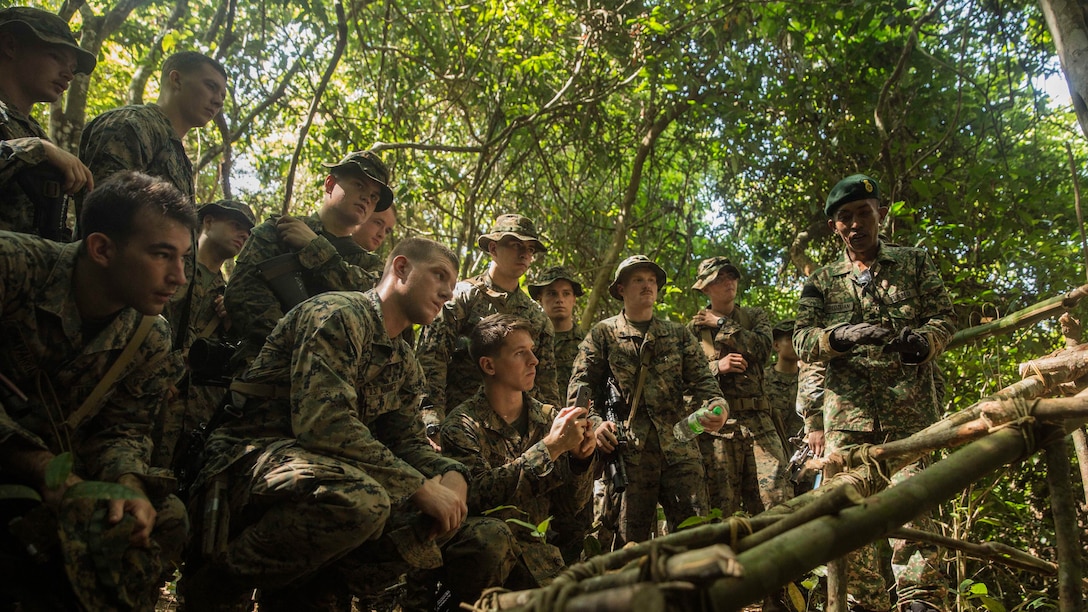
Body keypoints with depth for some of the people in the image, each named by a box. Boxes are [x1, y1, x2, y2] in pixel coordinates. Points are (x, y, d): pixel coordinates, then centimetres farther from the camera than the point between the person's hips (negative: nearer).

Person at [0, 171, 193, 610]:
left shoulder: (151, 340, -5)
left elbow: (122, 430, -1)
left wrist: (127, 482, -24)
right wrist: (44, 469, -32)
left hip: (61, 471, 5)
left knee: (164, 517, -16)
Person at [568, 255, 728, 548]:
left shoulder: (679, 334, 17)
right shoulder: (602, 333, 9)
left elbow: (701, 380, 9)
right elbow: (580, 386, 4)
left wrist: (717, 405, -14)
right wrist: (594, 422, -15)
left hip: (680, 448, 2)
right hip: (628, 449, -2)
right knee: (630, 542, 3)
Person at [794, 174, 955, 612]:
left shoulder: (914, 262, 15)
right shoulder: (821, 282, 15)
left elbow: (944, 316, 8)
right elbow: (802, 340, 3)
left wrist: (923, 339, -16)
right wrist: (841, 336, -19)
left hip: (909, 406, -1)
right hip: (847, 410, 2)